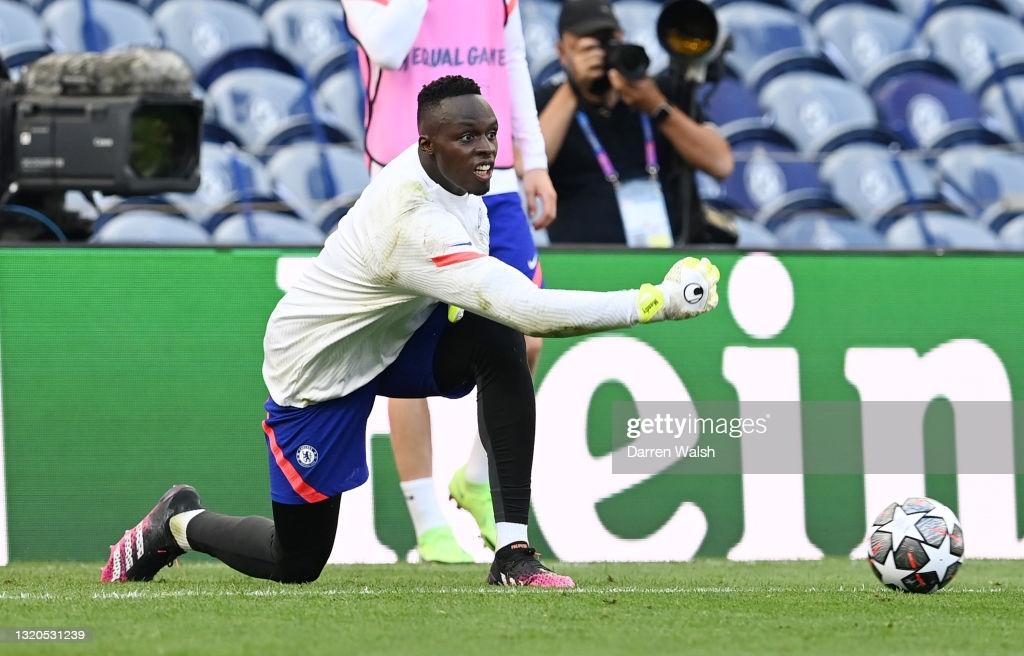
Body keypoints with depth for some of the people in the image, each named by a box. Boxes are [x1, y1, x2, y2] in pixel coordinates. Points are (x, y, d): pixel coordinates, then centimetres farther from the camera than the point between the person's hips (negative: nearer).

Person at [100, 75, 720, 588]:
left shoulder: (449, 177, -10)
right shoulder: (419, 222, -38)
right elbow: (527, 308, -46)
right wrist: (660, 302, -46)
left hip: (394, 340, 8)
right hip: (318, 370, -8)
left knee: (498, 341, -23)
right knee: (296, 562, 1)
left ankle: (513, 553, -21)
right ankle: (182, 522, 34)